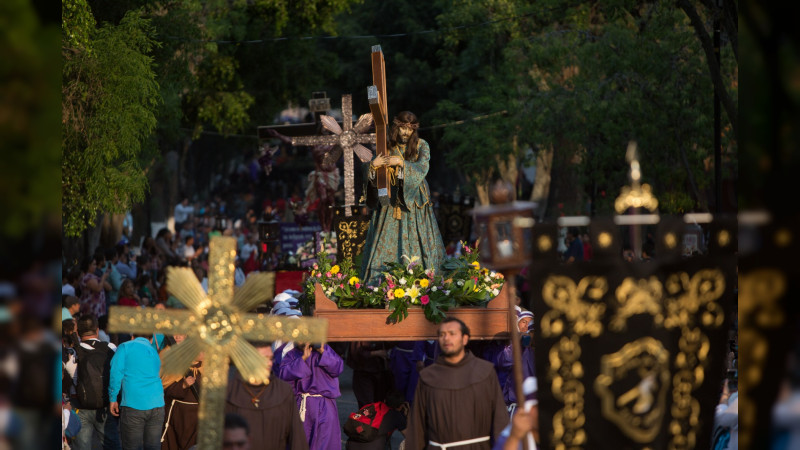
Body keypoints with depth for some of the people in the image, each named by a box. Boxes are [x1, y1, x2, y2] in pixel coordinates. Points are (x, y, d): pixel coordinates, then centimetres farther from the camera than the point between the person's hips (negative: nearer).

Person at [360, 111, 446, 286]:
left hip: (413, 200, -1)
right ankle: (378, 283, -1)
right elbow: (373, 177, 1)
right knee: (387, 242, -3)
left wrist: (400, 162, -28)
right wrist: (373, 165, -22)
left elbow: (422, 168, -16)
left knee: (416, 242, -3)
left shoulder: (422, 146, 0)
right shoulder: (386, 146, 3)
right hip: (390, 203, 1)